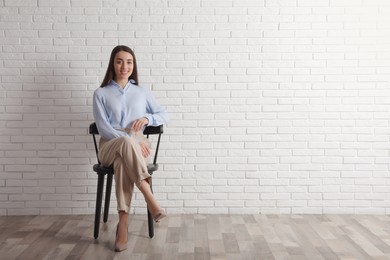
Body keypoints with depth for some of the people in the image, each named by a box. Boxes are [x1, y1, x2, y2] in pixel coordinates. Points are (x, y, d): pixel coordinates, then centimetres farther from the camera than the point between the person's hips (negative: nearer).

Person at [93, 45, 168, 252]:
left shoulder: (142, 92, 16)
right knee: (126, 143, -40)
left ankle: (123, 223, -37)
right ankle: (150, 199, -44)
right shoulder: (101, 93, 8)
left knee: (123, 161, -37)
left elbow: (164, 115, 17)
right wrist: (129, 140, -19)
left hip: (137, 146, 1)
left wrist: (147, 118, -5)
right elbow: (103, 128, -4)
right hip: (110, 146, -1)